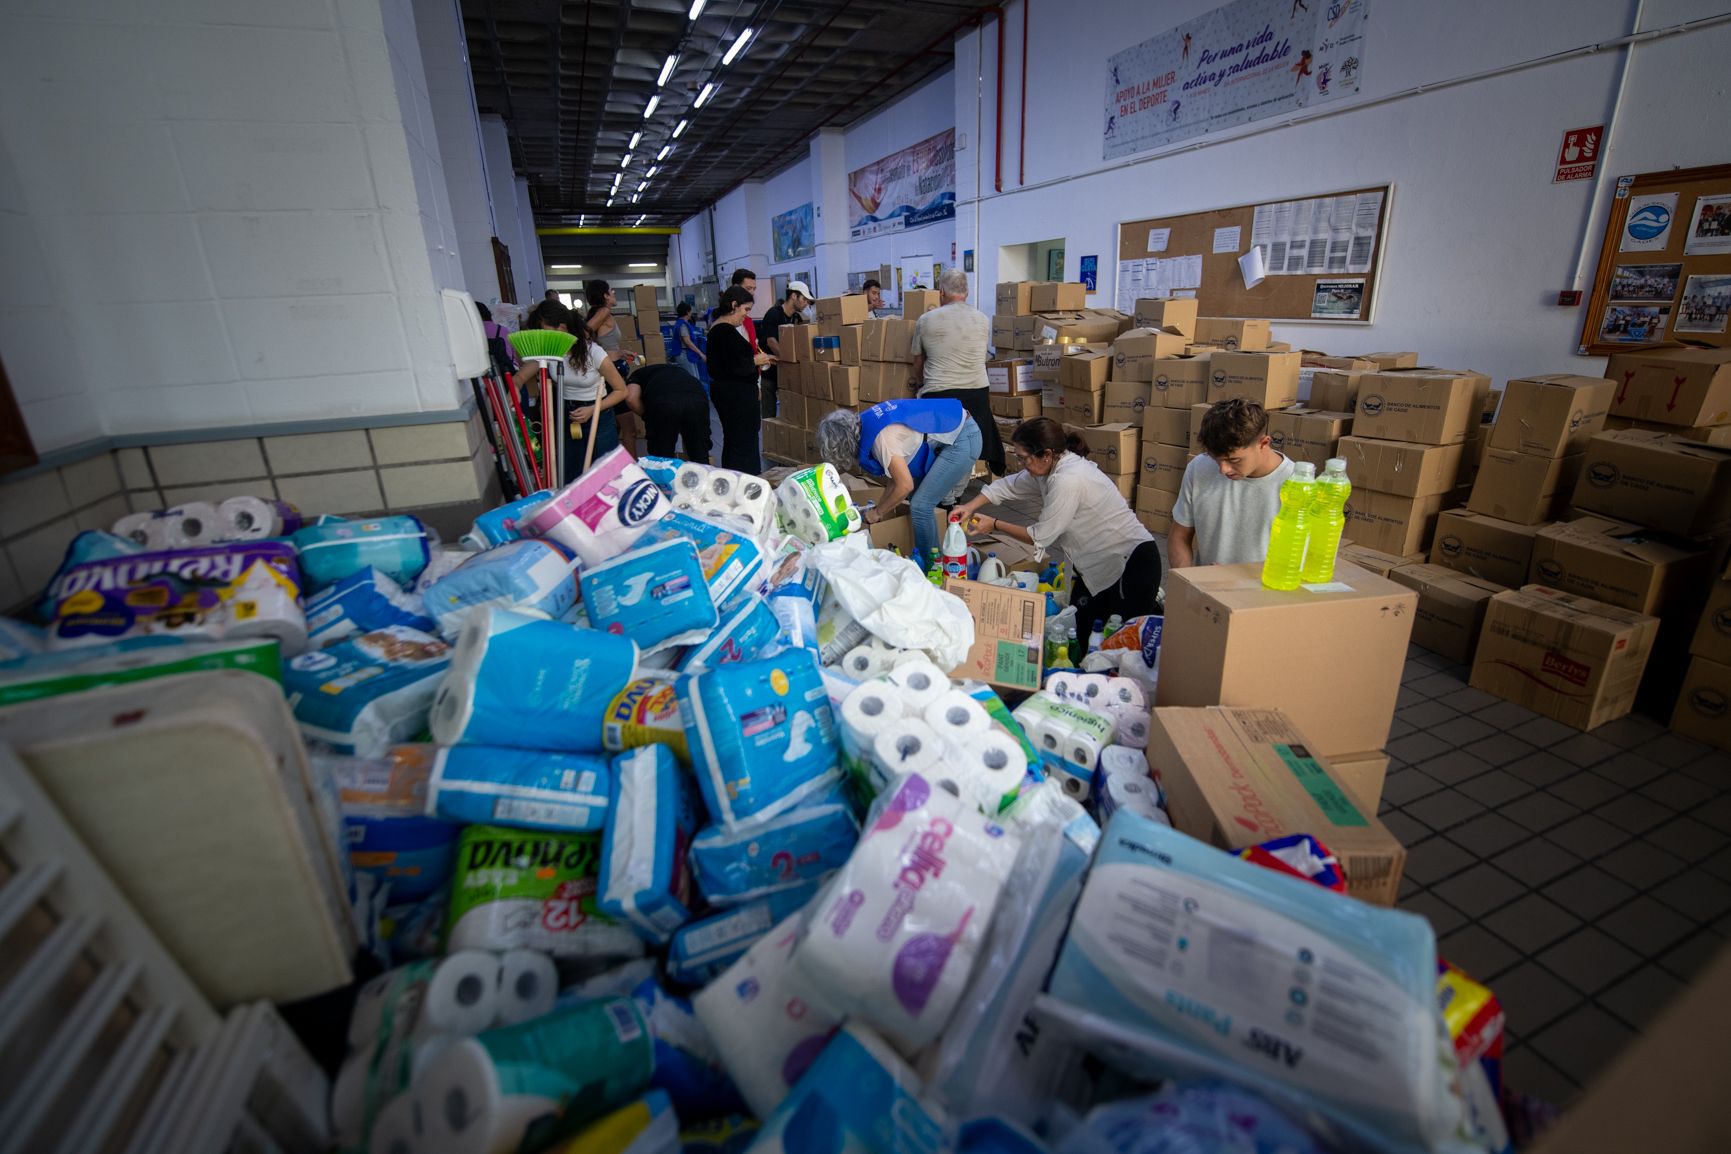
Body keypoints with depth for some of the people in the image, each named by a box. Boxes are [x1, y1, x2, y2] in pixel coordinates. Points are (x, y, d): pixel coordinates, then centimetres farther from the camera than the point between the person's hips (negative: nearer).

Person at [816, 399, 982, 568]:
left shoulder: (881, 438, -26)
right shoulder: (867, 423, 1)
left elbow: (905, 486, -20)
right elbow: (898, 474, 9)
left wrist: (877, 512, -6)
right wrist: (880, 506, 9)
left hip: (963, 440, -9)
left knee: (921, 506, -10)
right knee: (917, 499, 11)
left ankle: (929, 565, 5)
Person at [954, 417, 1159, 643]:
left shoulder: (1068, 480, -29)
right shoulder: (1052, 466, -2)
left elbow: (1039, 537, -21)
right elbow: (1007, 486, 11)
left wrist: (994, 525, -9)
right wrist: (970, 506, -1)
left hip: (1133, 561, -9)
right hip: (1098, 563, 9)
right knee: (1078, 629, 14)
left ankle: (1153, 608, 20)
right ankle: (1146, 599, 29)